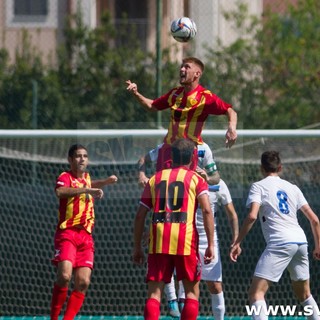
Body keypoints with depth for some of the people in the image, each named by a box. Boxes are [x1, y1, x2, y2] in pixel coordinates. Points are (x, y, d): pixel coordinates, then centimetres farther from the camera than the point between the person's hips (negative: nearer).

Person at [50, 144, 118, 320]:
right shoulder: (65, 177, -3)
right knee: (64, 275, -23)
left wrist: (106, 181, 26)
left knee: (83, 282, -6)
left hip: (86, 236, 6)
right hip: (67, 233, -6)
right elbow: (60, 191, -28)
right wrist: (87, 190, -34)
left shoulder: (86, 177, 18)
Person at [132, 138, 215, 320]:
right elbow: (207, 211, -7)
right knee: (192, 291, 9)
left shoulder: (155, 179, 17)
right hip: (186, 240, -2)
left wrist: (137, 247, 19)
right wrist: (211, 244, -8)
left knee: (154, 292, 2)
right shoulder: (196, 179, 8)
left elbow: (140, 216, 13)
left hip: (159, 241, 2)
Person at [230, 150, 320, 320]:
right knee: (305, 295, 23)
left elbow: (252, 216, -12)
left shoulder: (258, 186, 5)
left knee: (256, 293, -11)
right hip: (301, 242, 6)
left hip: (279, 244, -6)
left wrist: (237, 243, -8)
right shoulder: (292, 188, 20)